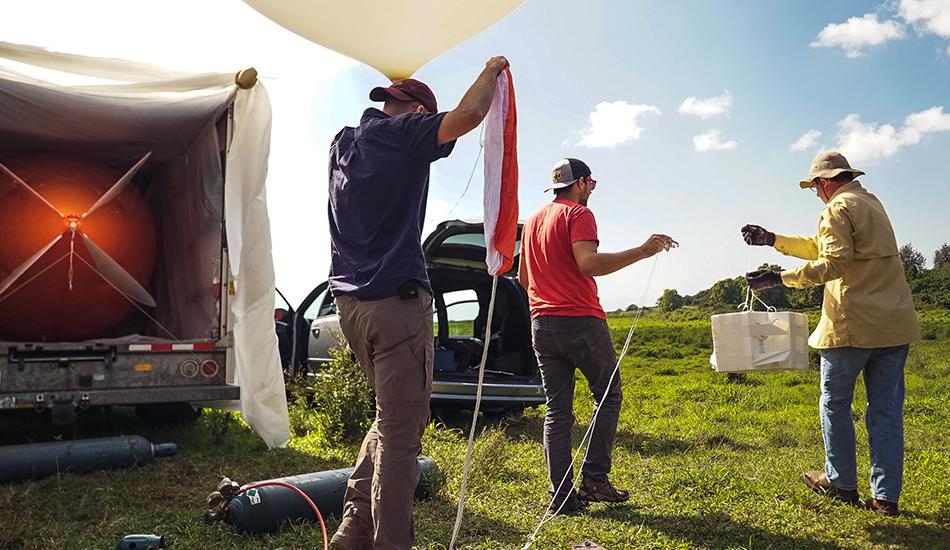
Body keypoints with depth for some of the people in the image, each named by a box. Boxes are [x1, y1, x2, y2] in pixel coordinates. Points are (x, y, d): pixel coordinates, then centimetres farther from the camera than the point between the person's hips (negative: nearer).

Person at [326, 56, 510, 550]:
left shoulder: (344, 143, 16)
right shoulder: (401, 134, -7)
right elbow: (468, 114, -15)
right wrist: (493, 68, 3)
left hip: (350, 302, 9)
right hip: (396, 302, -9)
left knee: (392, 418, 20)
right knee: (401, 434, -3)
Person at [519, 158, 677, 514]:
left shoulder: (533, 221, 19)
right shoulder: (578, 214, -5)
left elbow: (523, 277, 24)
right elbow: (589, 263, -21)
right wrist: (643, 251, -20)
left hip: (541, 324, 7)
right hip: (580, 321, -7)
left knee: (557, 409, 6)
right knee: (609, 395, 9)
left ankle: (561, 496, 5)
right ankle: (595, 478, 4)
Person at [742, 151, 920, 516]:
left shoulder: (838, 209, -8)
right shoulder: (871, 202, 21)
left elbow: (833, 264, -19)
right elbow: (821, 247, 25)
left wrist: (780, 278, -20)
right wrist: (771, 239, 26)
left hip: (855, 324, -8)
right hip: (895, 323, 8)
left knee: (835, 402, 8)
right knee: (886, 409, 8)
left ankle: (842, 483, 17)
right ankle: (885, 496, 11)